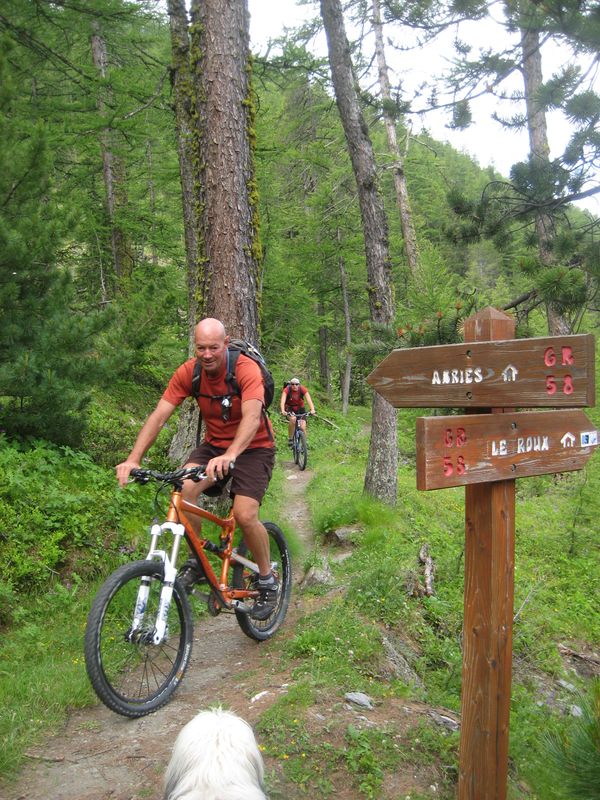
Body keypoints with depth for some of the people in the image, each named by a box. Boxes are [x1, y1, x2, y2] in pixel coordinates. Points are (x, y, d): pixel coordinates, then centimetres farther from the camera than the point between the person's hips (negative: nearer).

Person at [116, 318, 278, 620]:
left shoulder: (246, 369, -24)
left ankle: (267, 580, 5)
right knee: (184, 487, -26)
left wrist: (230, 455, -57)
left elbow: (252, 416, -39)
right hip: (214, 444, 4)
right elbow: (158, 416, -17)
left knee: (245, 515, -22)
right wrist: (133, 458, -31)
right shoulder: (188, 372, -12)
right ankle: (196, 562, -5)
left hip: (252, 447, -3)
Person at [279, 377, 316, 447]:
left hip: (300, 409, 2)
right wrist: (283, 411, -54)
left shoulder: (303, 389, -21)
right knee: (292, 419, -34)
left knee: (303, 427, -15)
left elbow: (309, 400, -32)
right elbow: (282, 401, -35)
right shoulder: (287, 390, -23)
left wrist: (312, 410, -50)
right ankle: (290, 439, -17)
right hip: (289, 409, -2)